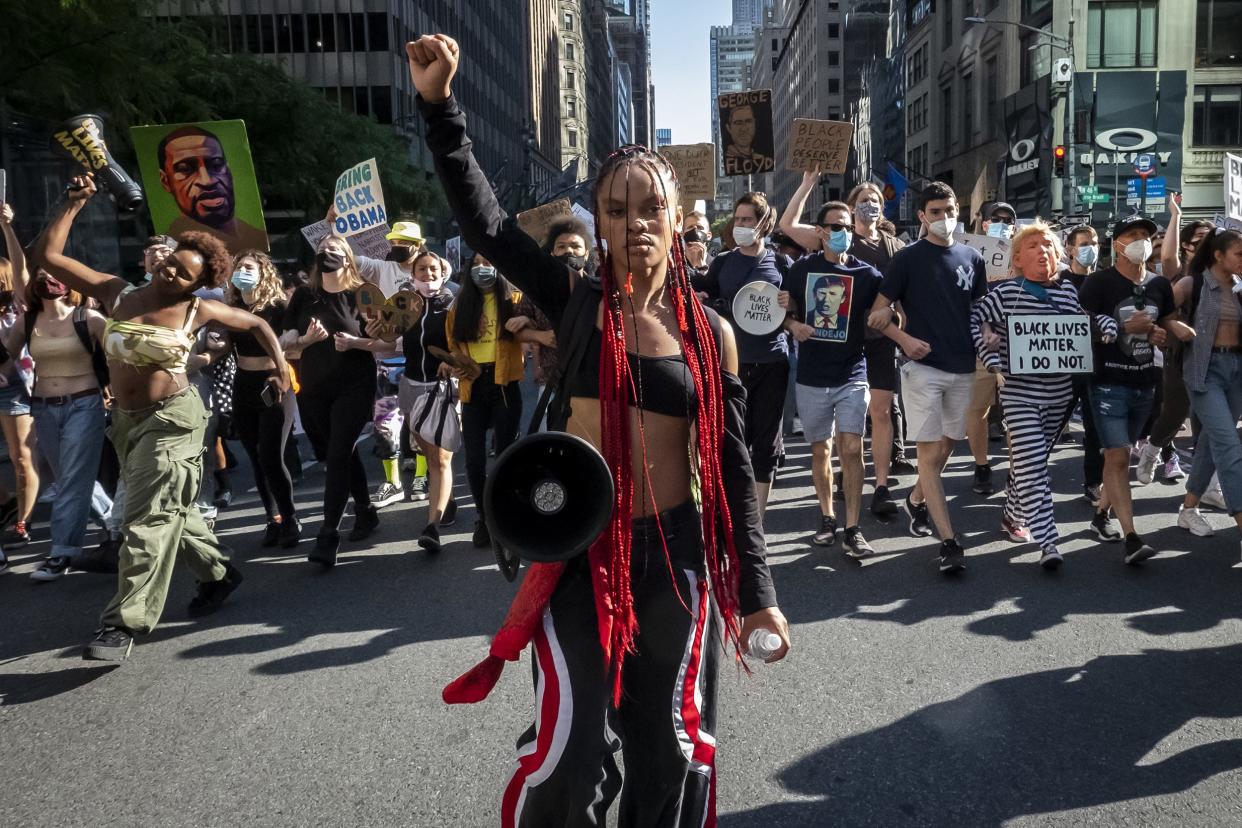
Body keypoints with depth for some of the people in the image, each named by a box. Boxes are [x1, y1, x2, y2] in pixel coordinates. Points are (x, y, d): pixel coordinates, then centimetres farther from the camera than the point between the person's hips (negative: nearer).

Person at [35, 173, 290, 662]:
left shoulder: (198, 310, -7)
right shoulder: (117, 294, -1)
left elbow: (258, 324, 8)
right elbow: (47, 255, -1)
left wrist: (280, 367, 2)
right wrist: (75, 203, -3)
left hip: (172, 419, -5)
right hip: (127, 420, 5)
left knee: (148, 519, -8)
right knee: (170, 510, 16)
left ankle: (124, 623, -5)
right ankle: (217, 573, 37)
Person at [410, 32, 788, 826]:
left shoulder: (711, 334, -1)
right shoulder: (577, 304, -3)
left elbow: (732, 467, 2)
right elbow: (484, 221, -10)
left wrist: (754, 588, 1)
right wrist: (440, 105, -19)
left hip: (675, 552, 2)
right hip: (579, 550, -1)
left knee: (672, 747, 14)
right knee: (572, 755, 3)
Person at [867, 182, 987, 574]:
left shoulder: (972, 259, 10)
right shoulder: (907, 258, -2)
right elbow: (879, 312, -2)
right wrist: (905, 339, -16)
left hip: (963, 368, 5)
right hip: (923, 366, -4)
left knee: (946, 447, 14)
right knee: (930, 452, -6)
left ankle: (917, 498, 39)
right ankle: (949, 542, -4)